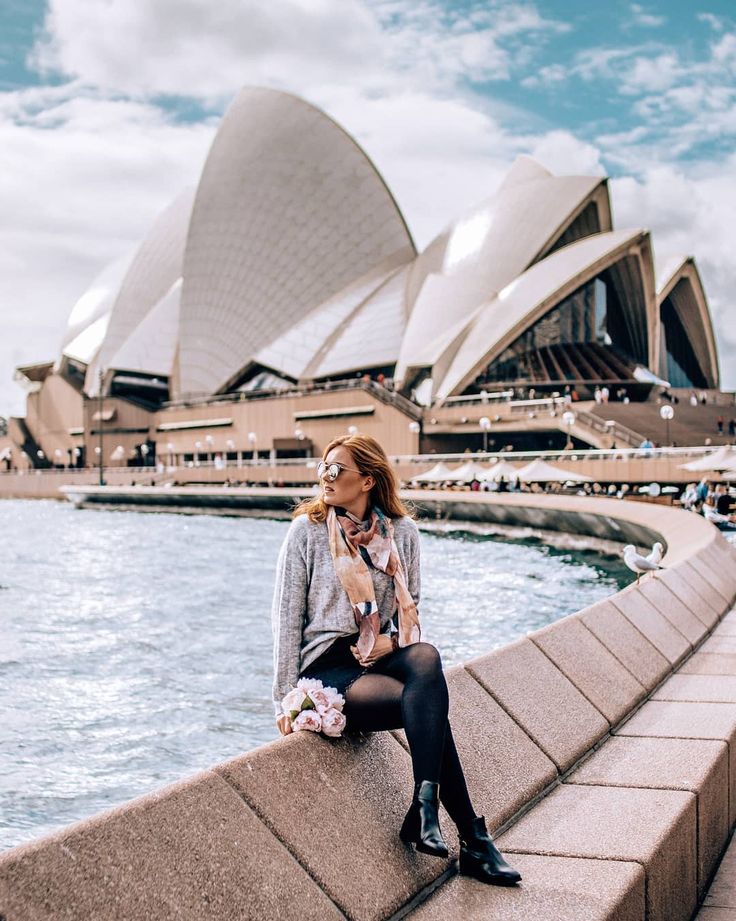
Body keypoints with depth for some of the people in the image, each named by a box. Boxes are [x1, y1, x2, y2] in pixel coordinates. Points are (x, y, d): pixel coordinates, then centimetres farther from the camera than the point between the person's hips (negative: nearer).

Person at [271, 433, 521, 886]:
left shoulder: (402, 530, 7)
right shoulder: (308, 529, -3)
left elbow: (410, 606, 15)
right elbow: (287, 616, -3)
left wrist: (392, 641, -8)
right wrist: (285, 697, -7)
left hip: (383, 655, 4)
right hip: (328, 665, -3)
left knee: (428, 658, -34)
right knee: (429, 701, -30)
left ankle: (424, 809, -32)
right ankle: (473, 839, -24)